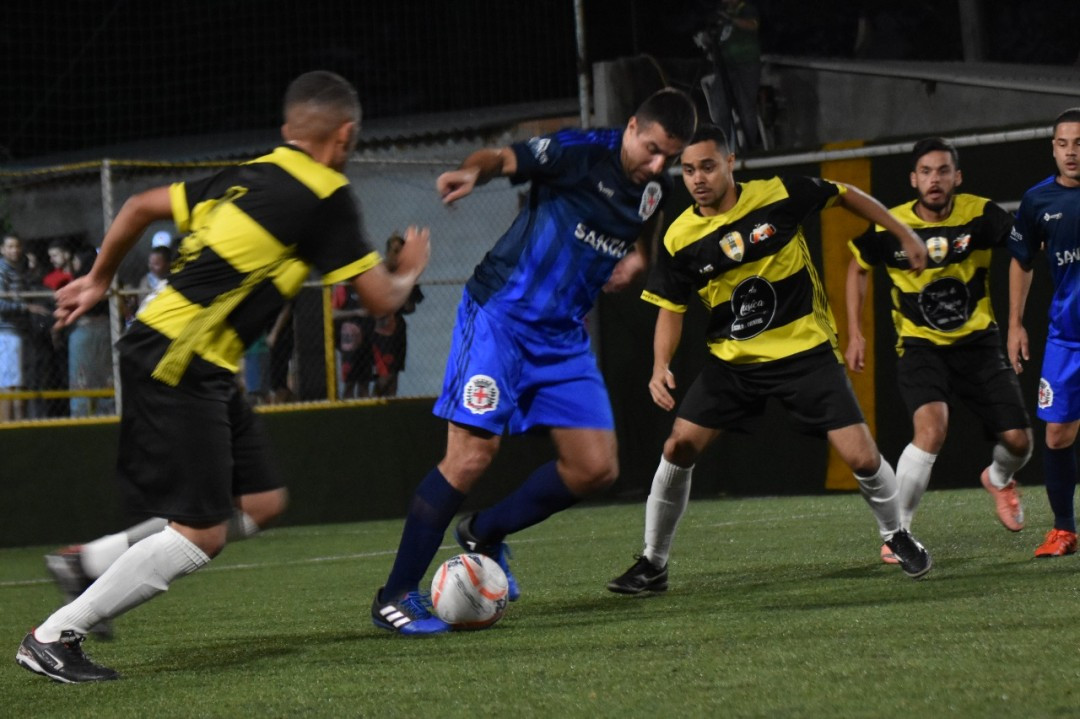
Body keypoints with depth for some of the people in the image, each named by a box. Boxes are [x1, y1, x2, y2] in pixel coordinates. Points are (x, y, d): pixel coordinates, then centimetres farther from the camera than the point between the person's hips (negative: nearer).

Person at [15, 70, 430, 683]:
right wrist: (410, 271, 18)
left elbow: (141, 207, 21)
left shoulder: (247, 177, 15)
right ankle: (53, 639, -7)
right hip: (177, 362, -9)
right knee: (201, 535, -10)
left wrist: (99, 279, 34)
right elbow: (381, 299, -5)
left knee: (262, 503, 10)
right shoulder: (326, 196, -8)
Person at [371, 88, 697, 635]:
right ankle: (394, 597, -8)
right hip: (500, 317, -7)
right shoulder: (583, 153, -13)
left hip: (563, 337, 7)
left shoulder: (656, 190, 8)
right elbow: (505, 158, -22)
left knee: (596, 468, 0)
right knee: (473, 453, -16)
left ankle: (486, 533, 23)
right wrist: (474, 170, -46)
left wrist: (637, 255, 4)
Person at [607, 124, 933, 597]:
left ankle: (896, 535, 21)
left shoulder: (779, 196, -12)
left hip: (806, 352, -2)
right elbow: (671, 309, 1)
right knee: (679, 447, -11)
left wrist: (904, 235, 9)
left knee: (861, 458, -10)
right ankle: (653, 565, 6)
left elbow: (845, 195, 4)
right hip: (732, 361, 2)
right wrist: (660, 367, -15)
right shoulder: (680, 238, -8)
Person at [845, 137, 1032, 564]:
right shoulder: (889, 228, -12)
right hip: (920, 346, -2)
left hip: (977, 342, 2)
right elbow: (857, 268, 8)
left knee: (1018, 441, -3)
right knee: (932, 429, -28)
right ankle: (897, 531, -14)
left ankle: (999, 479, 37)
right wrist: (854, 333, 2)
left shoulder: (980, 216, -14)